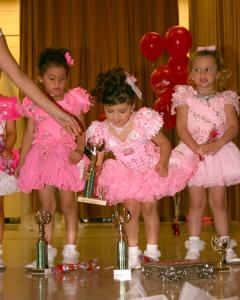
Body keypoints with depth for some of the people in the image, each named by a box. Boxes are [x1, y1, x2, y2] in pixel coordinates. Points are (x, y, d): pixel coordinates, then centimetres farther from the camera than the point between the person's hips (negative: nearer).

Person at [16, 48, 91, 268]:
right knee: (46, 205, 5)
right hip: (42, 157, 2)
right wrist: (20, 162, 7)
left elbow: (81, 132, 2)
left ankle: (70, 251, 9)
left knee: (68, 204, 1)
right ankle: (46, 252, 12)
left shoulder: (74, 100, 0)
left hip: (67, 158, -1)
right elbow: (29, 135, 9)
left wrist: (79, 149, -17)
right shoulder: (34, 105, 4)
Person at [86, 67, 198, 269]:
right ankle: (133, 252, 3)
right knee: (132, 207, -12)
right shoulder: (102, 130, -17)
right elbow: (99, 155, -5)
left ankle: (152, 249, 14)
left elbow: (164, 143, -12)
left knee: (149, 207, -5)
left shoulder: (143, 121, -24)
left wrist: (163, 163, -27)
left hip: (151, 170, -1)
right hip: (126, 174, 1)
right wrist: (96, 169, -25)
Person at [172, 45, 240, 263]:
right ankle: (193, 248, 7)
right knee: (197, 202, 2)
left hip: (219, 153, 1)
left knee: (218, 202, 6)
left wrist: (219, 143, -22)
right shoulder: (186, 97, 1)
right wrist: (196, 147, -22)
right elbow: (181, 127, -7)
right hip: (194, 153, -1)